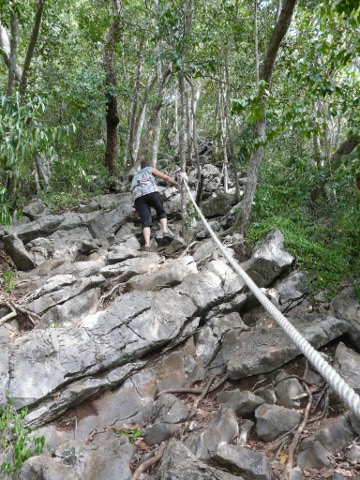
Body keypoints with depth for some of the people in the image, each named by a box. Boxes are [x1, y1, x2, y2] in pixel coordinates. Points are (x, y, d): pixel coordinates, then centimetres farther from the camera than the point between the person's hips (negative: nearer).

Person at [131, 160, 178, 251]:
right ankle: (165, 231, -10)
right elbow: (166, 177, 21)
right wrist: (176, 184, 36)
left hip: (137, 196, 3)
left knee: (146, 222, -5)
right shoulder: (150, 169, 28)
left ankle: (147, 245, -23)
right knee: (161, 212, 15)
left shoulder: (135, 176, 41)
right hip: (151, 191, -3)